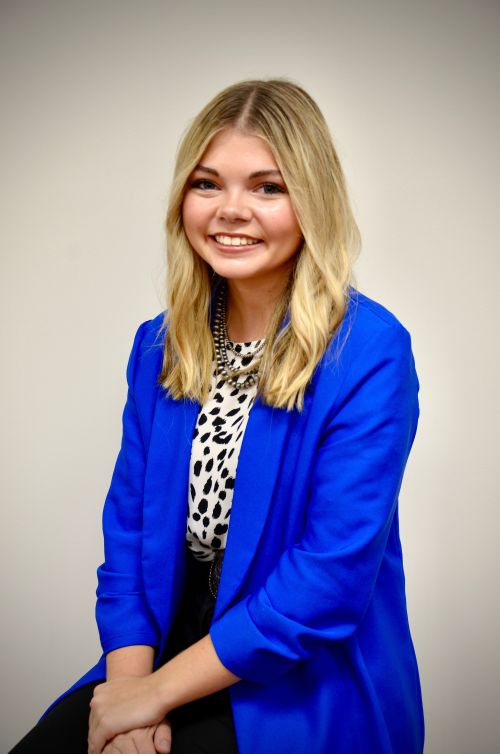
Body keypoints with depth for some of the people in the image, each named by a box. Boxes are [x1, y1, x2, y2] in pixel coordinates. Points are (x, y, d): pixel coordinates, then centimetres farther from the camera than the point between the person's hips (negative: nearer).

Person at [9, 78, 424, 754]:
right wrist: (127, 680, -10)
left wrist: (156, 691, -14)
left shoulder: (370, 355, -17)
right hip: (176, 653, 5)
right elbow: (129, 531, 4)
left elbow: (331, 581, -19)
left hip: (308, 693, -4)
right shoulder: (159, 345, 2)